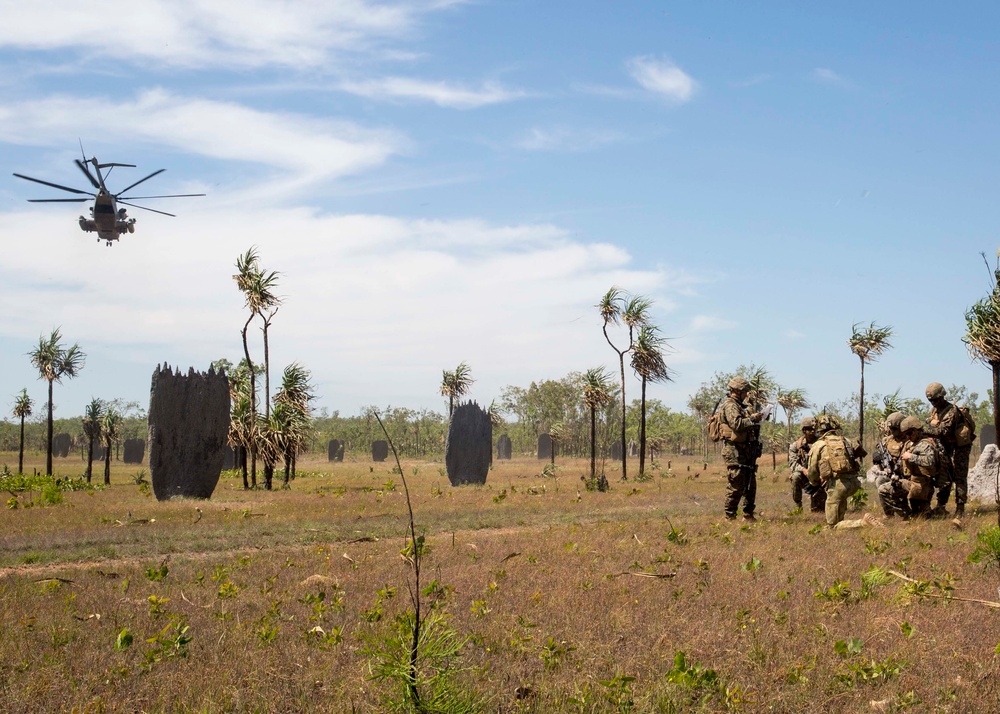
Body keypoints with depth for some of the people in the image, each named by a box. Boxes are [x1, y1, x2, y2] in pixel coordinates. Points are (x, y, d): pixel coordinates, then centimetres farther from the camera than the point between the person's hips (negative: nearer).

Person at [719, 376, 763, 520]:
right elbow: (737, 424, -27)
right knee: (737, 485, -9)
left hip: (746, 451, 10)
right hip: (734, 451, -10)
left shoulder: (741, 405, 21)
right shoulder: (730, 406, -11)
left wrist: (757, 416, 10)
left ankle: (748, 514, 21)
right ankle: (730, 516, -4)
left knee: (750, 484, 14)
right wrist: (752, 418, -15)